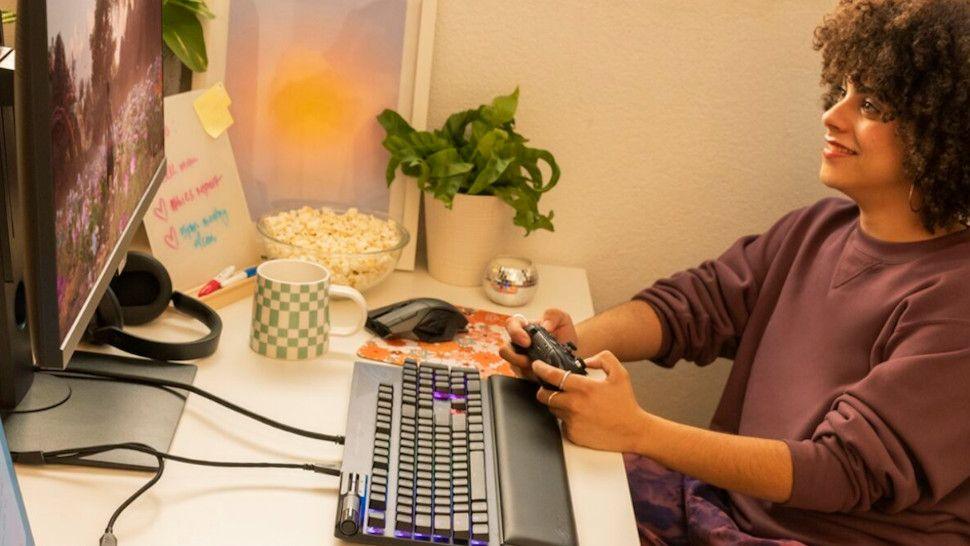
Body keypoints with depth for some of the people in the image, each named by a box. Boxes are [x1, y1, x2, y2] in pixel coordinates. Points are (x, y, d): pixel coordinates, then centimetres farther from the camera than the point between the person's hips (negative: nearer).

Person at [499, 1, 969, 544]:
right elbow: (693, 303, 2)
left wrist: (637, 431, -33)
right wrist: (575, 342, -20)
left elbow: (847, 469, -24)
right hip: (724, 496, 7)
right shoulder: (816, 228, 5)